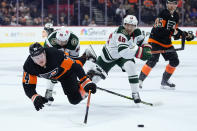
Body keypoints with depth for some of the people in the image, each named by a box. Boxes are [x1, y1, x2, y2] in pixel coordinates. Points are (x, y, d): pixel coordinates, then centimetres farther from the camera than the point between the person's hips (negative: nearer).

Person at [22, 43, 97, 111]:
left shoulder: (56, 54, -43)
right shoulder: (28, 66, -33)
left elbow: (75, 67, -38)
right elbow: (28, 86, -28)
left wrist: (87, 83, -42)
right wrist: (35, 98, -48)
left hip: (65, 72, -4)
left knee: (75, 99, -6)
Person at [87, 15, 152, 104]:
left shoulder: (137, 32, -16)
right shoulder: (121, 33, -38)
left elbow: (142, 41, 5)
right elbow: (123, 51, -51)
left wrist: (146, 48, -18)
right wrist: (140, 52, -56)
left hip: (124, 56, 4)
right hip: (109, 55, -4)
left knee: (131, 67, -26)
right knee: (95, 76, 3)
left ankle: (135, 93, -16)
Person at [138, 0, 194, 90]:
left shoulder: (176, 16, 9)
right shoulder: (163, 14, -17)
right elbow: (159, 29, -27)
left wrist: (185, 34, 9)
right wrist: (172, 31, -33)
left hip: (166, 42, 8)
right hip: (155, 40, -8)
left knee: (175, 61, 5)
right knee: (152, 61, -22)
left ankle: (164, 81, 18)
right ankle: (140, 80, -16)